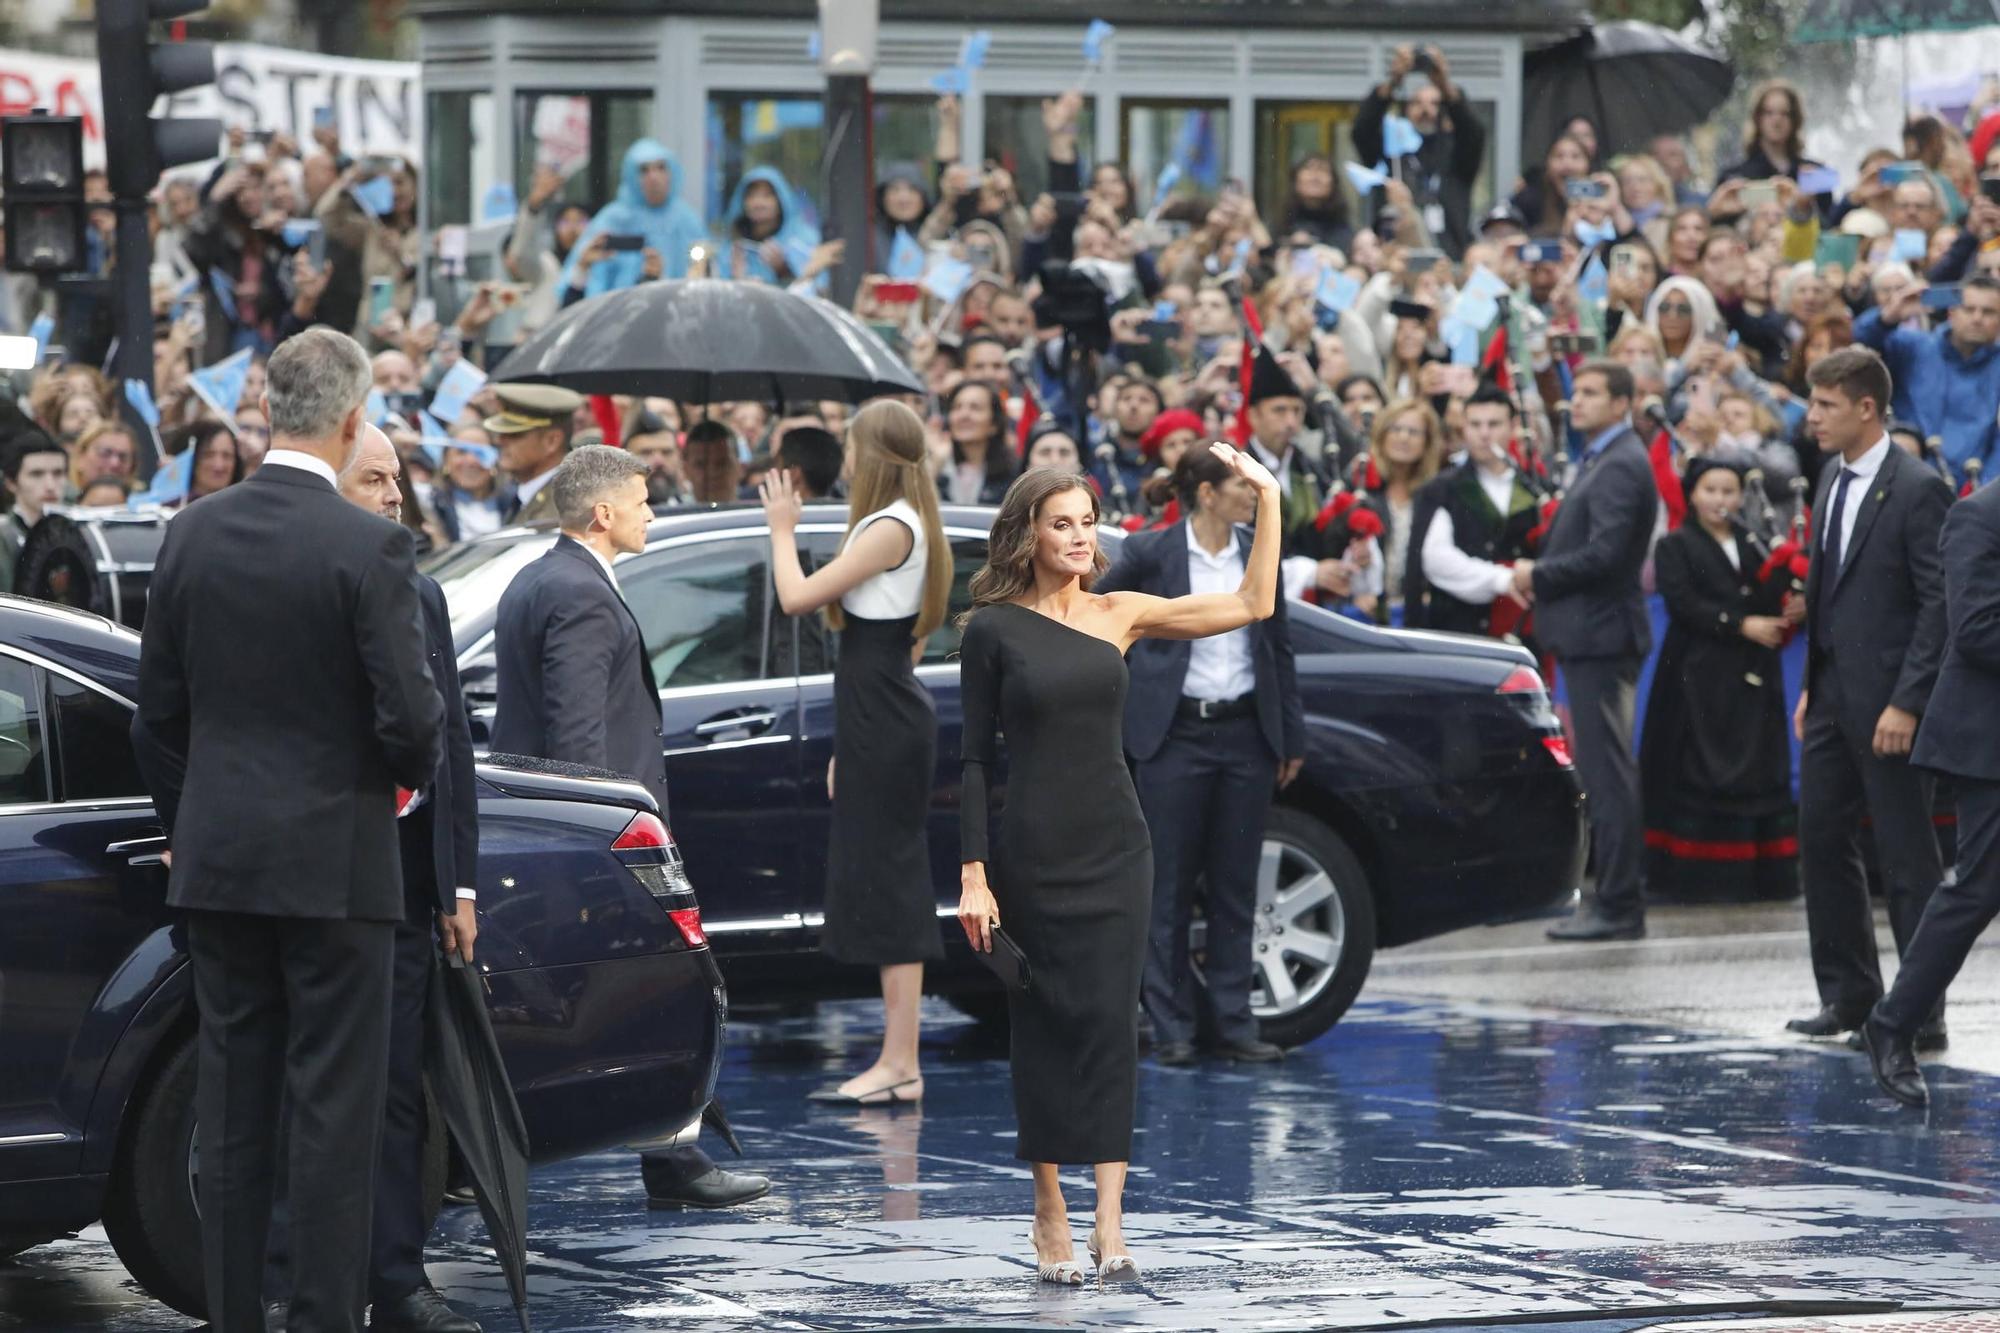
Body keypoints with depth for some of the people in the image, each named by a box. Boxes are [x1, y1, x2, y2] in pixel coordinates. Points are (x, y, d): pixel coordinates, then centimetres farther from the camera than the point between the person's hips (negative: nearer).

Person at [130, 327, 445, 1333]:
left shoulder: (190, 536, 2)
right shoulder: (368, 549, -14)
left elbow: (157, 715, 8)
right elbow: (410, 719, -14)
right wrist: (417, 769, 9)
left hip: (217, 864, 5)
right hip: (333, 862, -5)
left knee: (231, 1109, 10)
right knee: (333, 1112, -1)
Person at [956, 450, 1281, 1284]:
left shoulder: (1119, 615, 6)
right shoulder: (993, 628, -2)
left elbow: (1253, 604, 6)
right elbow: (975, 757, -2)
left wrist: (1267, 498, -1)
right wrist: (972, 873, -8)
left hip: (1116, 848, 2)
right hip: (1031, 853, -2)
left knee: (1111, 1023, -4)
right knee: (1043, 1028, 2)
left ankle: (1109, 1222, -9)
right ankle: (1050, 1216, 12)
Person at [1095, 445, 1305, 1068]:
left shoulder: (1258, 557, 6)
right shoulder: (1149, 554, -6)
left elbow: (1279, 649, 12)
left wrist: (1291, 737, 11)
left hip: (1244, 732, 4)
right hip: (1175, 735, -4)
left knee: (1235, 887, 7)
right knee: (1169, 887, 1)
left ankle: (1233, 1023, 13)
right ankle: (1171, 1028, 6)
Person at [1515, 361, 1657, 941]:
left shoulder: (1621, 467, -15)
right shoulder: (1601, 460, 18)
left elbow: (1604, 554, -23)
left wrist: (1538, 575, -11)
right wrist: (1541, 574, 7)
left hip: (1600, 632, -11)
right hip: (1590, 633, 11)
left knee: (1608, 773, -8)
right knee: (1604, 770, 14)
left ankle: (1617, 905, -7)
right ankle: (1615, 896, 19)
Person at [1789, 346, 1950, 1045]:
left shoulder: (1918, 490, -14)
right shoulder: (1834, 479, 12)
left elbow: (1940, 604, -16)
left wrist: (1906, 703, -20)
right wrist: (1812, 687, 15)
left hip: (1887, 703, -9)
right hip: (1834, 695, 9)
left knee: (1907, 857, -3)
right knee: (1822, 839, 12)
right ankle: (1849, 994, 22)